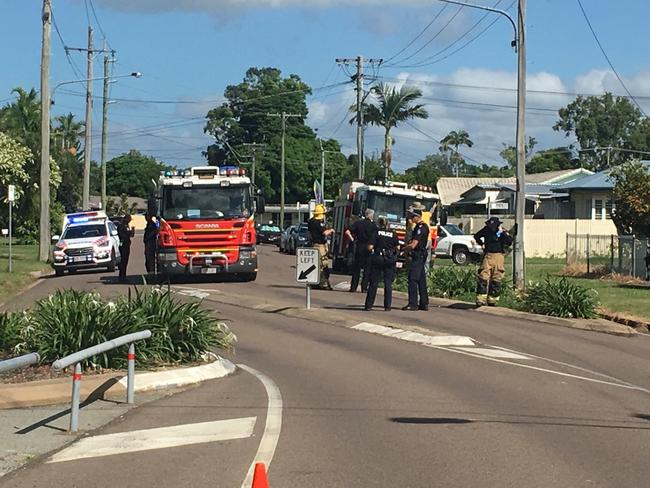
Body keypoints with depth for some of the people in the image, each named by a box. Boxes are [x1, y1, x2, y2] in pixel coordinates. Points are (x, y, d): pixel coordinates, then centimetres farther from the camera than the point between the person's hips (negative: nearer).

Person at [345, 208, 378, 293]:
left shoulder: (358, 223, 3)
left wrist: (352, 240, 3)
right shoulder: (373, 225, -4)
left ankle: (353, 287, 8)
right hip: (368, 248, -3)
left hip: (359, 247, 3)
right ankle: (364, 287, 0)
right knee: (367, 268, 4)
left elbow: (347, 232, -5)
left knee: (356, 267, 9)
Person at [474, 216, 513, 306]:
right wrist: (482, 244, 13)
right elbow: (476, 236, 24)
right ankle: (481, 299, -7)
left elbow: (509, 242, -17)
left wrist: (501, 232, -18)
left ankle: (492, 300, 11)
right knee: (483, 277, -9)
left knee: (496, 279, 2)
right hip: (487, 255, 1)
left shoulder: (503, 232, -1)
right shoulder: (486, 229, 5)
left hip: (499, 256, -1)